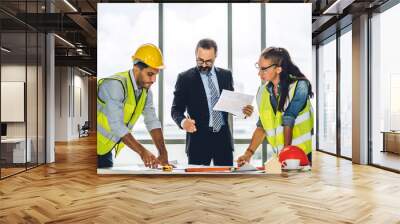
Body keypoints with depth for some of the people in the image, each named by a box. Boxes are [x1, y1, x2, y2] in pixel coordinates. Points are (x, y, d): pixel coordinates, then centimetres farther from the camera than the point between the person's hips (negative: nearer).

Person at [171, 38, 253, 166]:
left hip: (223, 137, 3)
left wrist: (242, 109, -5)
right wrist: (183, 121, -23)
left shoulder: (226, 75, 9)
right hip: (198, 138, -3)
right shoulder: (185, 78, -1)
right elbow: (176, 109, -2)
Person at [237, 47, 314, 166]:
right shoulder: (263, 91, 2)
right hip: (279, 155, 4)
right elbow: (262, 125, 5)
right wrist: (249, 153, -1)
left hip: (302, 154, -4)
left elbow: (288, 121, -18)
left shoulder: (299, 87, -12)